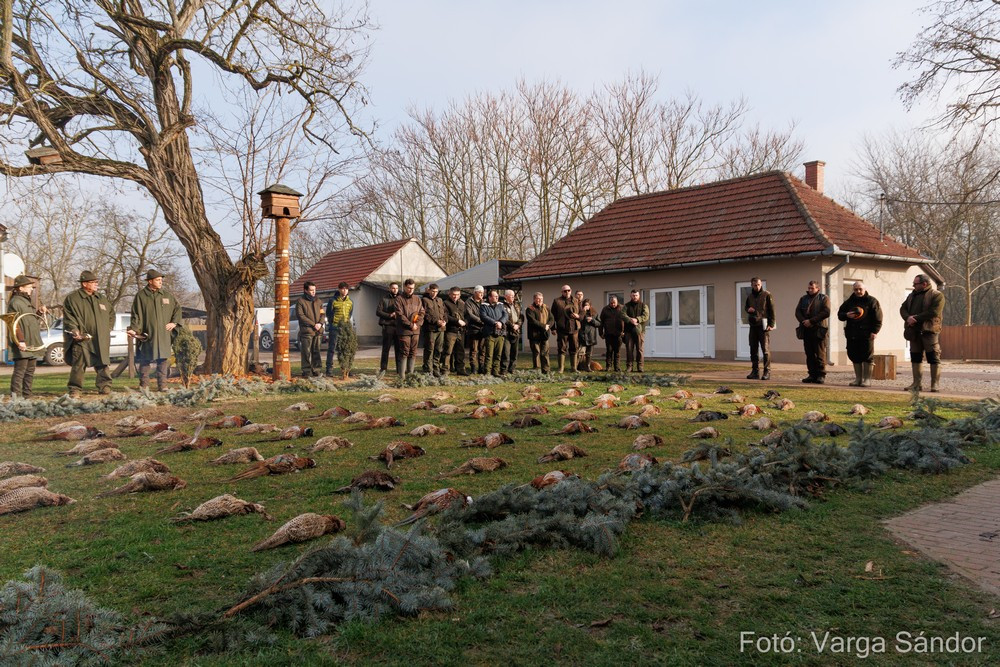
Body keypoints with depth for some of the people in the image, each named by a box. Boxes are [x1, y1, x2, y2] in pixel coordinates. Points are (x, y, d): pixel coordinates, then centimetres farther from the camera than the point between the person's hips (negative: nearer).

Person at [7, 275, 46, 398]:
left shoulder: (27, 301, 20)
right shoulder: (15, 302, -11)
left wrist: (39, 311, 11)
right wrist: (20, 340, -27)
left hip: (32, 344, 10)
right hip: (22, 346, -10)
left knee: (30, 371, 12)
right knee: (20, 370, -10)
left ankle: (27, 396, 18)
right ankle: (16, 396, -8)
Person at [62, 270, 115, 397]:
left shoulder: (102, 298, 16)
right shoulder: (72, 298, -1)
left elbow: (111, 314, 25)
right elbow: (68, 317, -5)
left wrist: (107, 329, 14)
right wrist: (75, 331, -16)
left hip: (101, 340, 5)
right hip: (81, 339, -5)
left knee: (102, 365, 7)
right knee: (78, 365, -5)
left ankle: (105, 387, 15)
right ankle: (75, 390, 1)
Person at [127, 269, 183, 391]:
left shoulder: (167, 295, 8)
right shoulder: (140, 296, 0)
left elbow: (177, 308, 18)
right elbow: (136, 315, -1)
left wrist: (174, 322, 6)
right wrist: (133, 329, -11)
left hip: (164, 334, 2)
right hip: (146, 334, -2)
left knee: (164, 359, -1)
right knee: (145, 360, 4)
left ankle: (162, 385, 5)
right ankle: (144, 385, 12)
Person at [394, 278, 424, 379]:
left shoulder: (417, 299, 14)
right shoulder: (399, 299, -2)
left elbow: (422, 313, 11)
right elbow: (400, 314, -10)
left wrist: (417, 324, -6)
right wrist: (410, 325, -13)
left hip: (415, 330, 5)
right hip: (404, 330, -5)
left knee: (413, 353, 8)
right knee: (404, 353, -6)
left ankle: (410, 374, 15)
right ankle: (401, 376, -4)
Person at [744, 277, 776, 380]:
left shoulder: (766, 295, -2)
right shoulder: (750, 296, 13)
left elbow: (771, 310, -4)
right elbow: (745, 307, 26)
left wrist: (771, 324, -11)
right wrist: (748, 309, 1)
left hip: (763, 325, -5)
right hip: (753, 325, 6)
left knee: (765, 349, -4)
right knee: (753, 349, 7)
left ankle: (767, 372, -1)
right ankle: (755, 371, 13)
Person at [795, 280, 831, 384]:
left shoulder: (823, 298, 4)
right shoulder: (803, 298, 18)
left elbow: (826, 312, -9)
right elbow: (797, 311, 10)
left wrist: (811, 321, -15)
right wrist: (804, 321, -10)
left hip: (819, 330, -5)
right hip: (806, 330, 5)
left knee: (820, 354, -6)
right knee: (809, 354, 5)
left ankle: (821, 375, -4)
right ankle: (812, 374, 9)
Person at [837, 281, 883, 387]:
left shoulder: (871, 301, 1)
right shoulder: (849, 302, 13)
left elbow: (878, 317, -3)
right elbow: (840, 314, 17)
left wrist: (875, 331, -11)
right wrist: (846, 315, -6)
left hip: (866, 334, -4)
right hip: (852, 334, 5)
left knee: (867, 357, -2)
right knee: (855, 356, 7)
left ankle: (867, 379, 4)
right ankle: (858, 378, 16)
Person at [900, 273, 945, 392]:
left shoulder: (936, 295, -4)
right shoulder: (911, 295, 18)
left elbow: (934, 312, -16)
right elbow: (903, 308, 10)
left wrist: (916, 318, -17)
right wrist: (908, 317, -12)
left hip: (929, 330, -7)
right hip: (914, 331, 7)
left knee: (934, 358, -5)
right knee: (915, 357, 8)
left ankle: (935, 384, 0)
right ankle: (917, 383, 15)